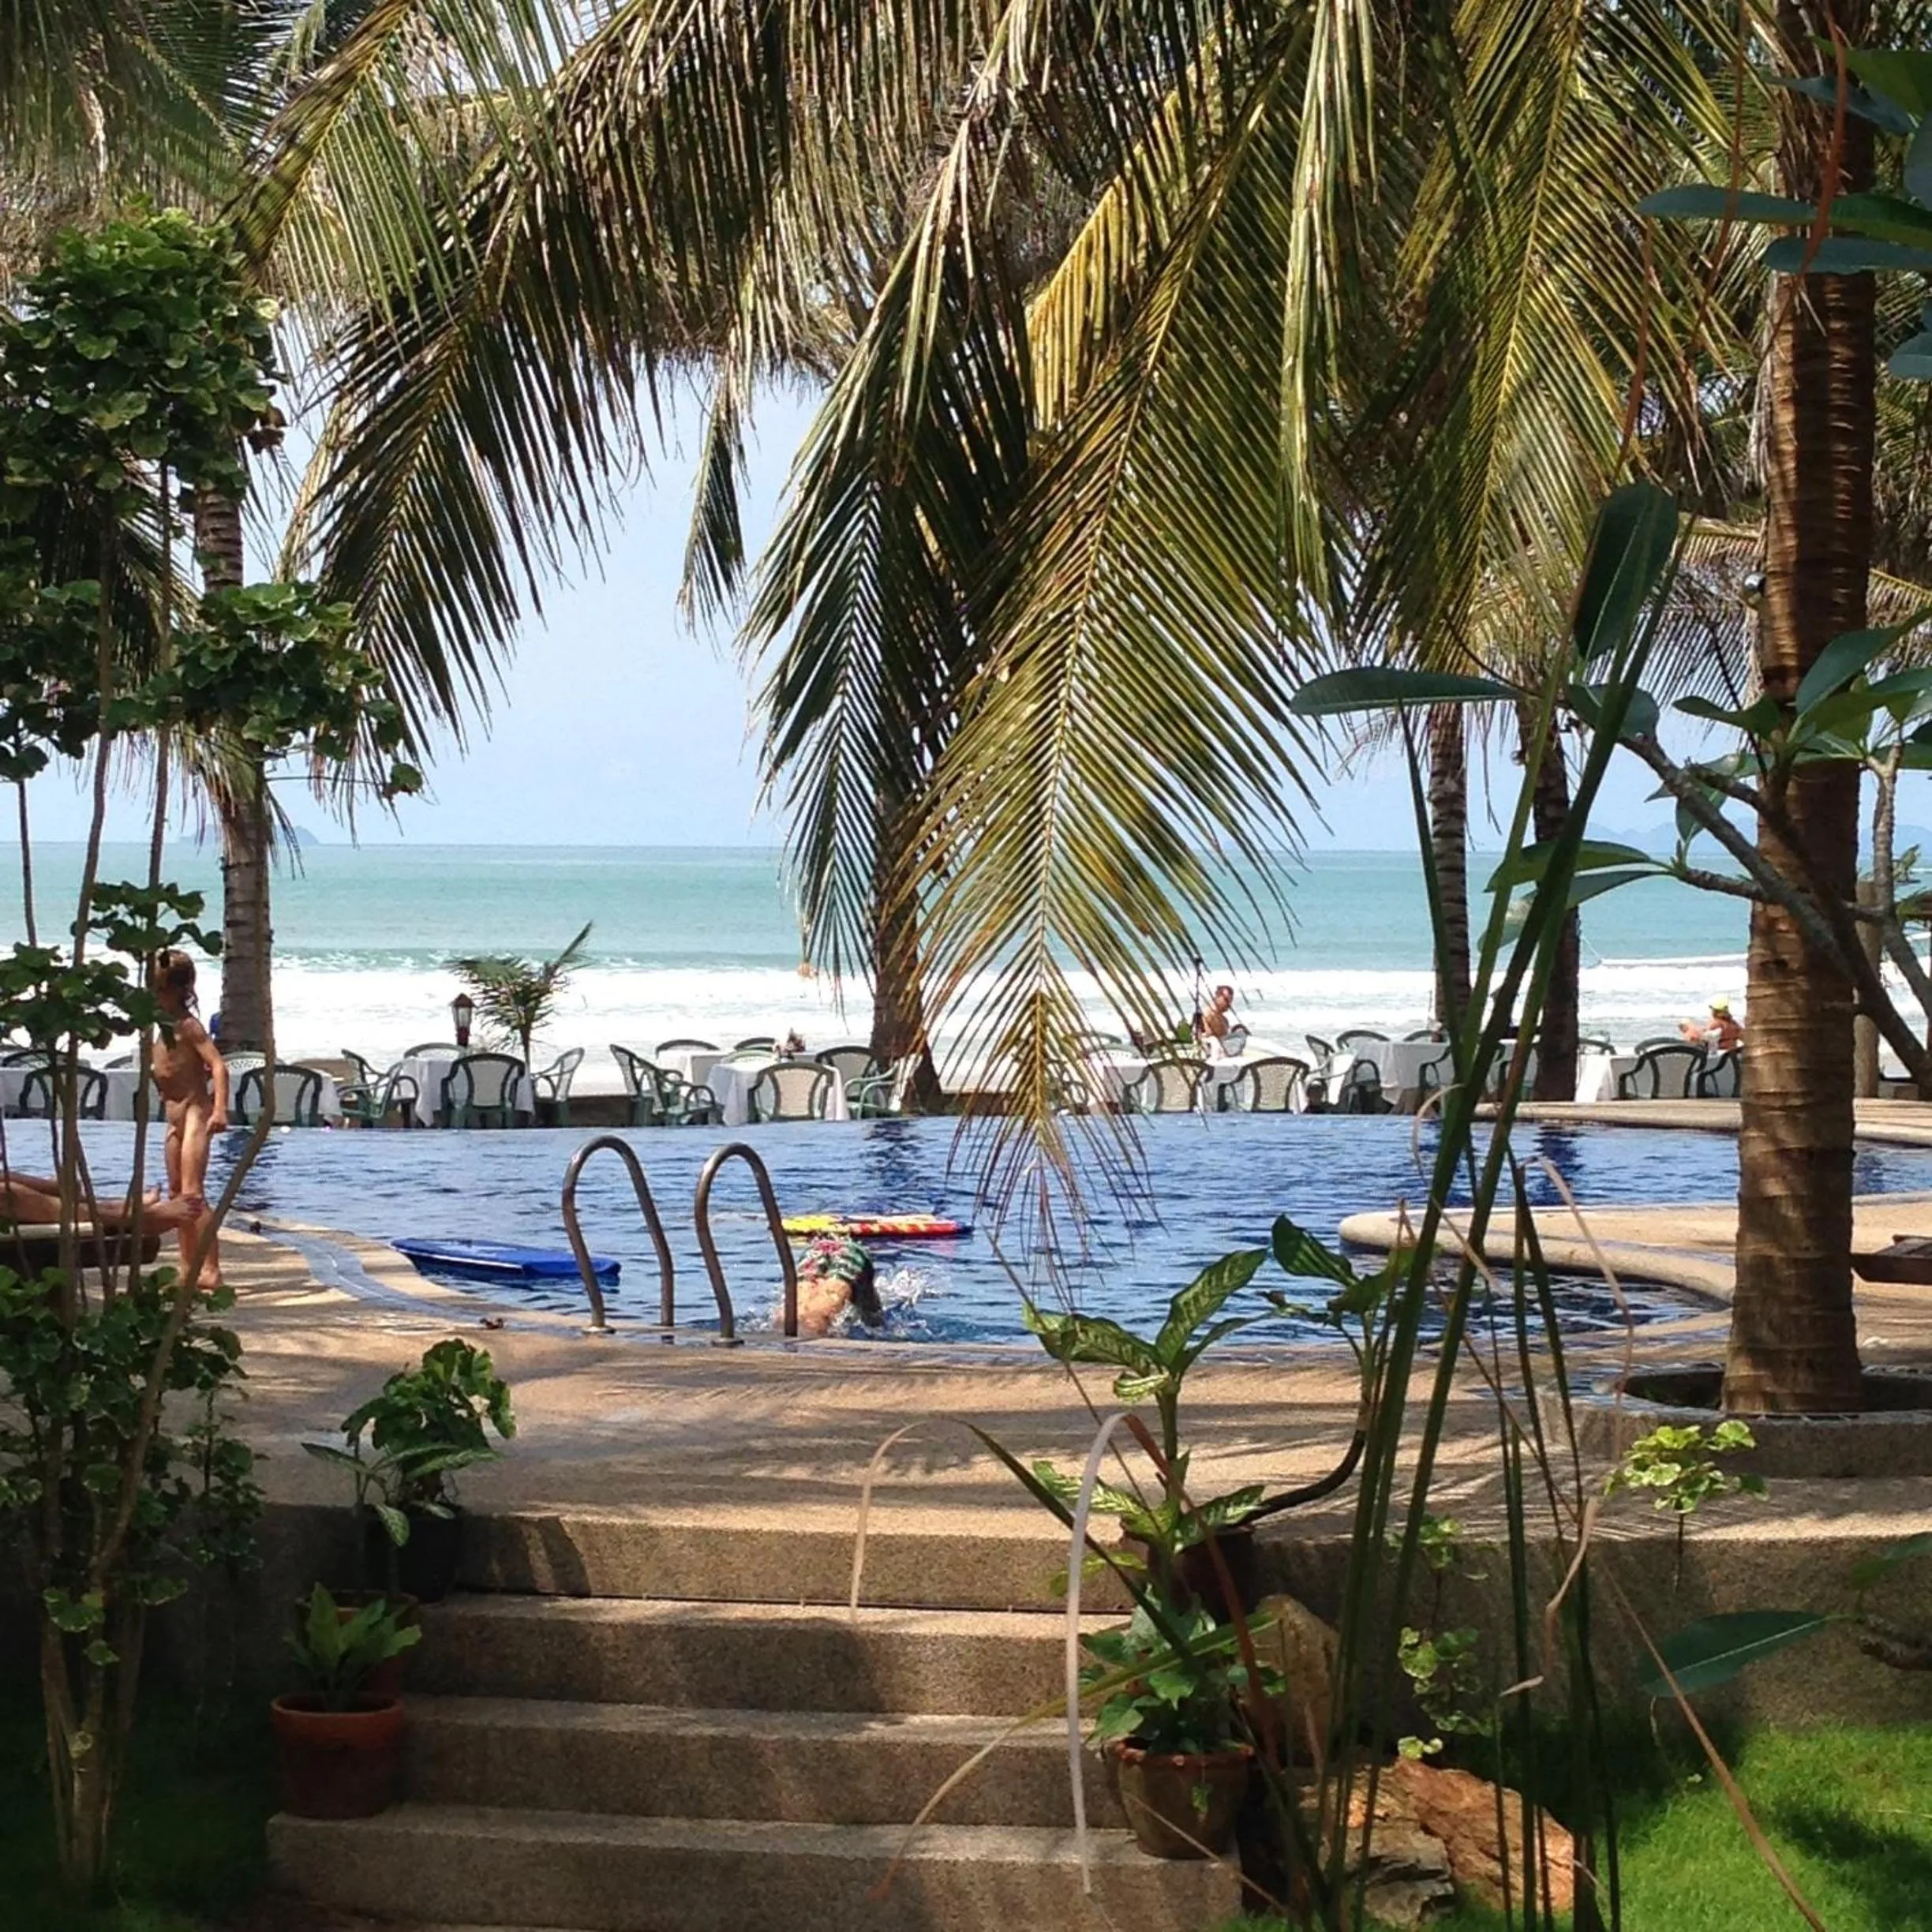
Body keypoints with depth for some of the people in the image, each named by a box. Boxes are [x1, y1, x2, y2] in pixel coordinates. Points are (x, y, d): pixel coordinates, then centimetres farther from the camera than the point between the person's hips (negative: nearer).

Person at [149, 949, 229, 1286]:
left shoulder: (187, 1026, -15)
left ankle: (210, 1270, -15)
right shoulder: (163, 1025, 10)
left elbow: (218, 1066, -24)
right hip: (175, 1116, 10)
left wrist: (220, 1109, -32)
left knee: (192, 1195, -14)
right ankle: (188, 1268, 22)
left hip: (195, 1113, -10)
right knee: (177, 1194, 14)